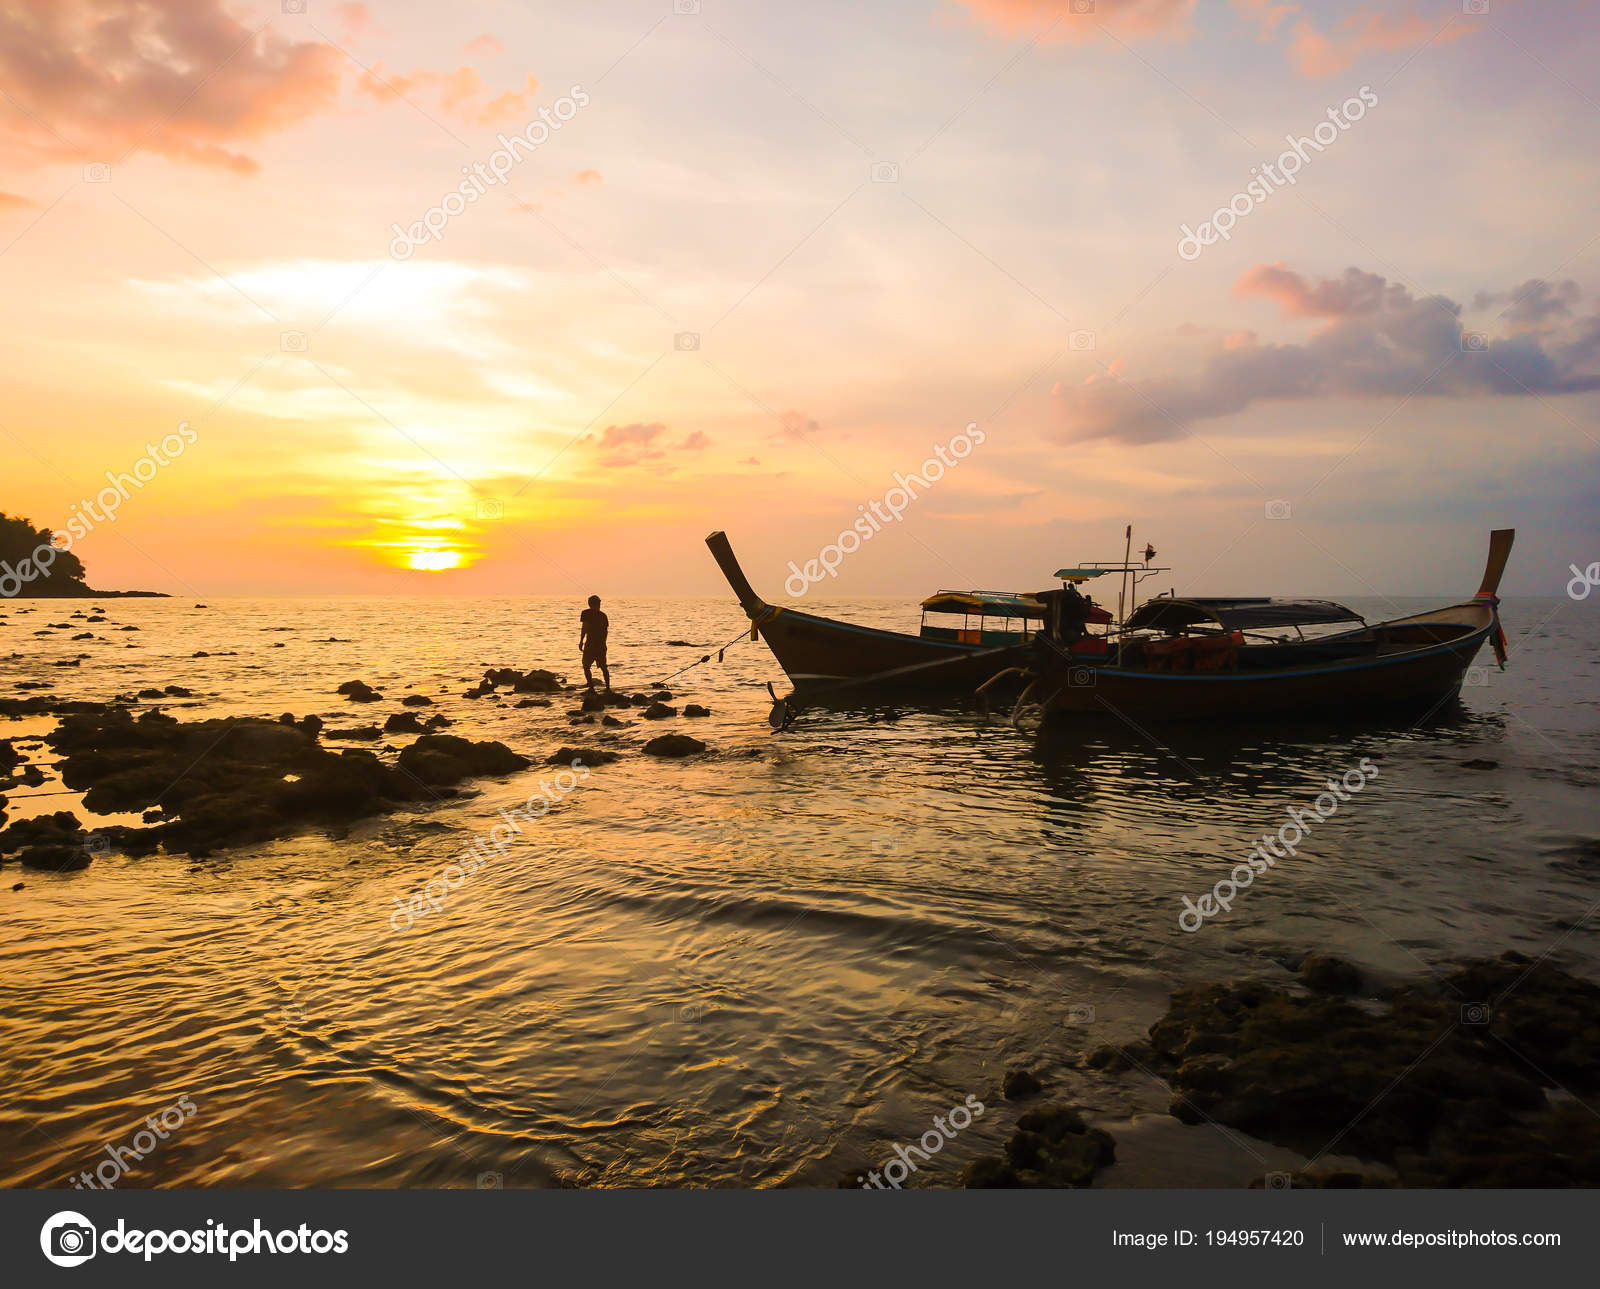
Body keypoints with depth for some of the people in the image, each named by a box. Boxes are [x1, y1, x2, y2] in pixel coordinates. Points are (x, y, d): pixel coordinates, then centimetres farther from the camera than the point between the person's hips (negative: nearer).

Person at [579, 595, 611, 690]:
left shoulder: (586, 613, -2)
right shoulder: (603, 615, 11)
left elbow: (584, 627, -12)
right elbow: (606, 630, 12)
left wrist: (581, 641, -11)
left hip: (590, 644, -5)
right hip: (601, 645, 5)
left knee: (586, 667, 5)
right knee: (603, 667, 15)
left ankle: (591, 687, -5)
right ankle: (608, 687, 14)